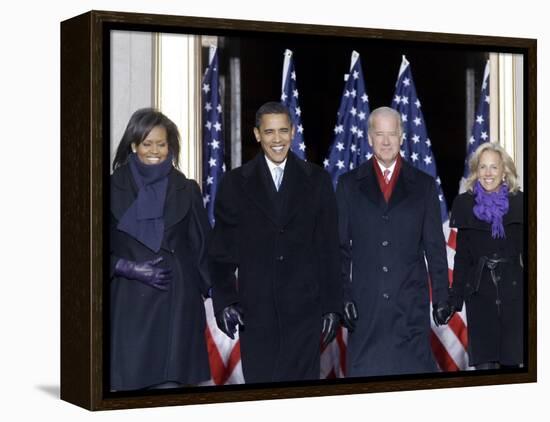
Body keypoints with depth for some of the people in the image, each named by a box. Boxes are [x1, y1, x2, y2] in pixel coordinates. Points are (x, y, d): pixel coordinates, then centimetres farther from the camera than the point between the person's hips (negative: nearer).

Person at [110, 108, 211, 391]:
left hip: (176, 303, 1)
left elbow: (202, 248, 9)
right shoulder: (113, 189, 4)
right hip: (130, 304, 0)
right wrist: (130, 268, -10)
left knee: (171, 380, -7)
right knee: (128, 382, -5)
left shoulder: (187, 190, 8)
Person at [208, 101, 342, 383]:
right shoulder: (235, 183, 6)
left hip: (304, 309, 0)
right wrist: (224, 302, -5)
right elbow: (221, 249, 5)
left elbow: (329, 248, 7)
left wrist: (332, 306, 3)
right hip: (255, 309, 0)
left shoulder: (316, 180, 7)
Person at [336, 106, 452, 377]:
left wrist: (442, 297, 4)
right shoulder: (349, 184, 8)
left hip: (411, 303, 0)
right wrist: (342, 296, -1)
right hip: (364, 302, 0)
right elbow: (340, 246, 7)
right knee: (365, 371, -1)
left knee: (415, 368, -3)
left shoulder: (423, 185, 9)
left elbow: (435, 247, 8)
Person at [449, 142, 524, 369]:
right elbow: (462, 254, 8)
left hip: (513, 289, 0)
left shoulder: (519, 203, 4)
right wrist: (455, 297, 5)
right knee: (484, 362, -5)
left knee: (512, 360, 1)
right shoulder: (465, 204, 5)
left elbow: (526, 250, 6)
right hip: (479, 292, 0)